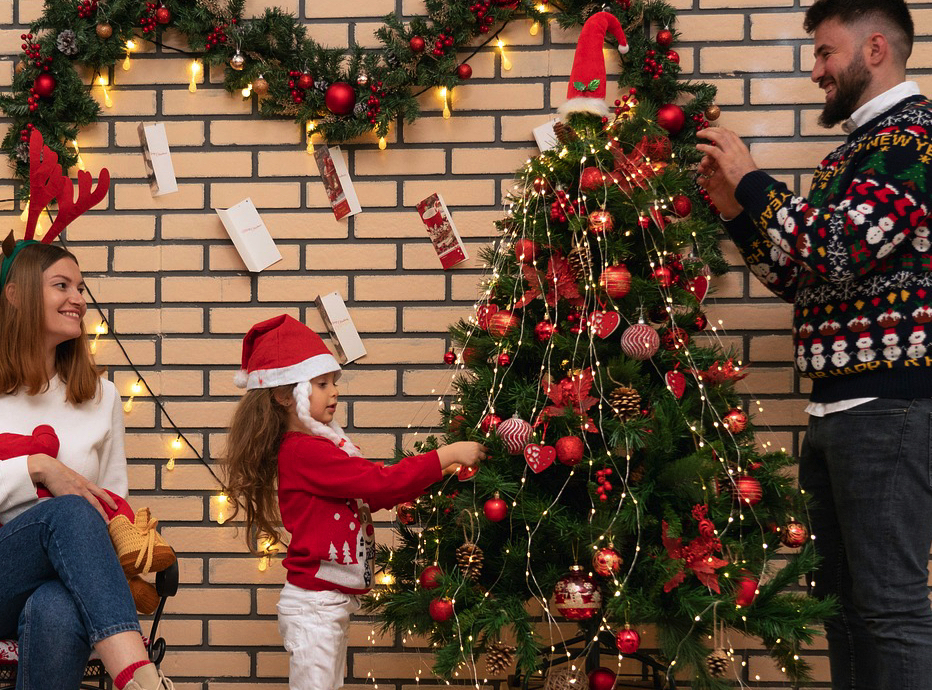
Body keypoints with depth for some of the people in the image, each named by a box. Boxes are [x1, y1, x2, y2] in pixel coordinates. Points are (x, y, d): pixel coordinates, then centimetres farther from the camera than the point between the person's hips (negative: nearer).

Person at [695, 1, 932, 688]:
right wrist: (737, 210, 9)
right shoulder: (853, 152, 21)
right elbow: (802, 277, 21)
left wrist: (753, 181, -8)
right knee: (840, 594, 13)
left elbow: (836, 251, -19)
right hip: (838, 403, 10)